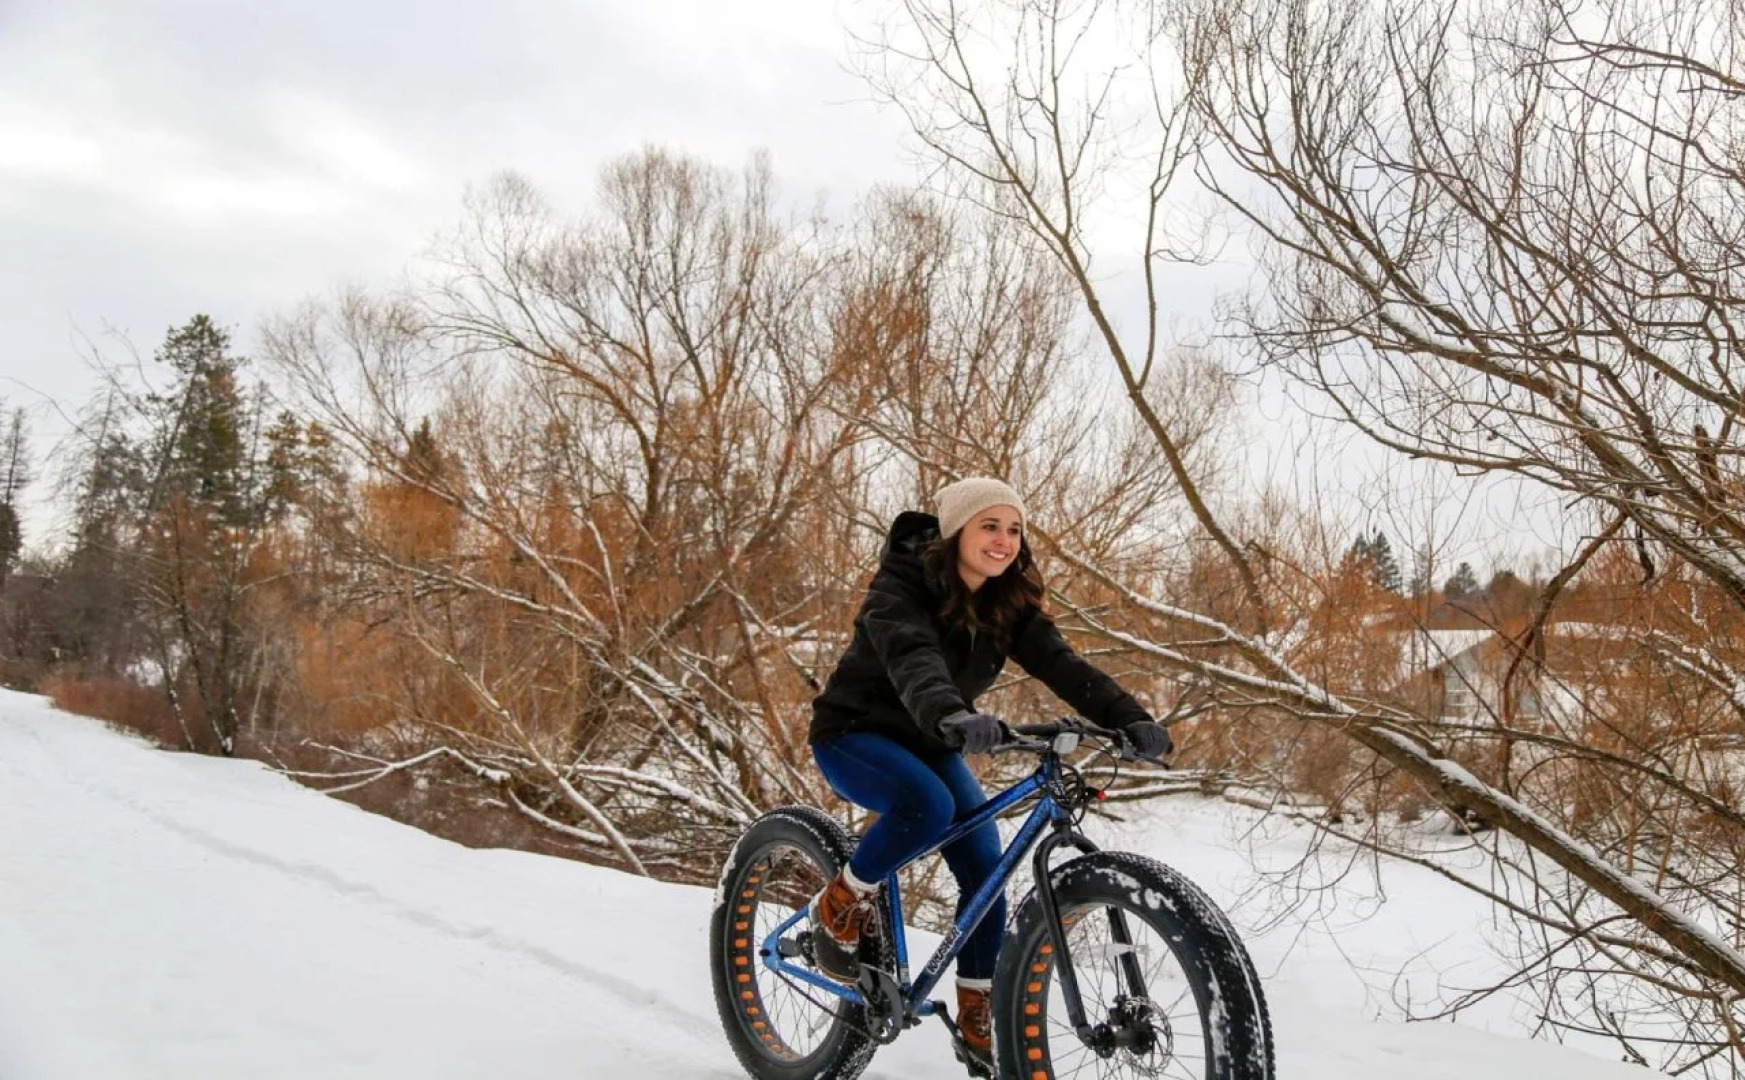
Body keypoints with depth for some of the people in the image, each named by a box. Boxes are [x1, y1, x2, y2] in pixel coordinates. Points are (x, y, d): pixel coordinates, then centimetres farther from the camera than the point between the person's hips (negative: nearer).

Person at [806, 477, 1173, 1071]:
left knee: (985, 865, -10)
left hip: (927, 745, 6)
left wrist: (1130, 718, -36)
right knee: (928, 804, -35)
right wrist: (950, 715, -63)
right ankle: (841, 904, -10)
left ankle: (978, 1015, 7)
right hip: (855, 732, -6)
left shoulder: (1008, 604, -6)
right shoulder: (901, 583, -24)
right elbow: (911, 658, -43)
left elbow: (1061, 664, -19)